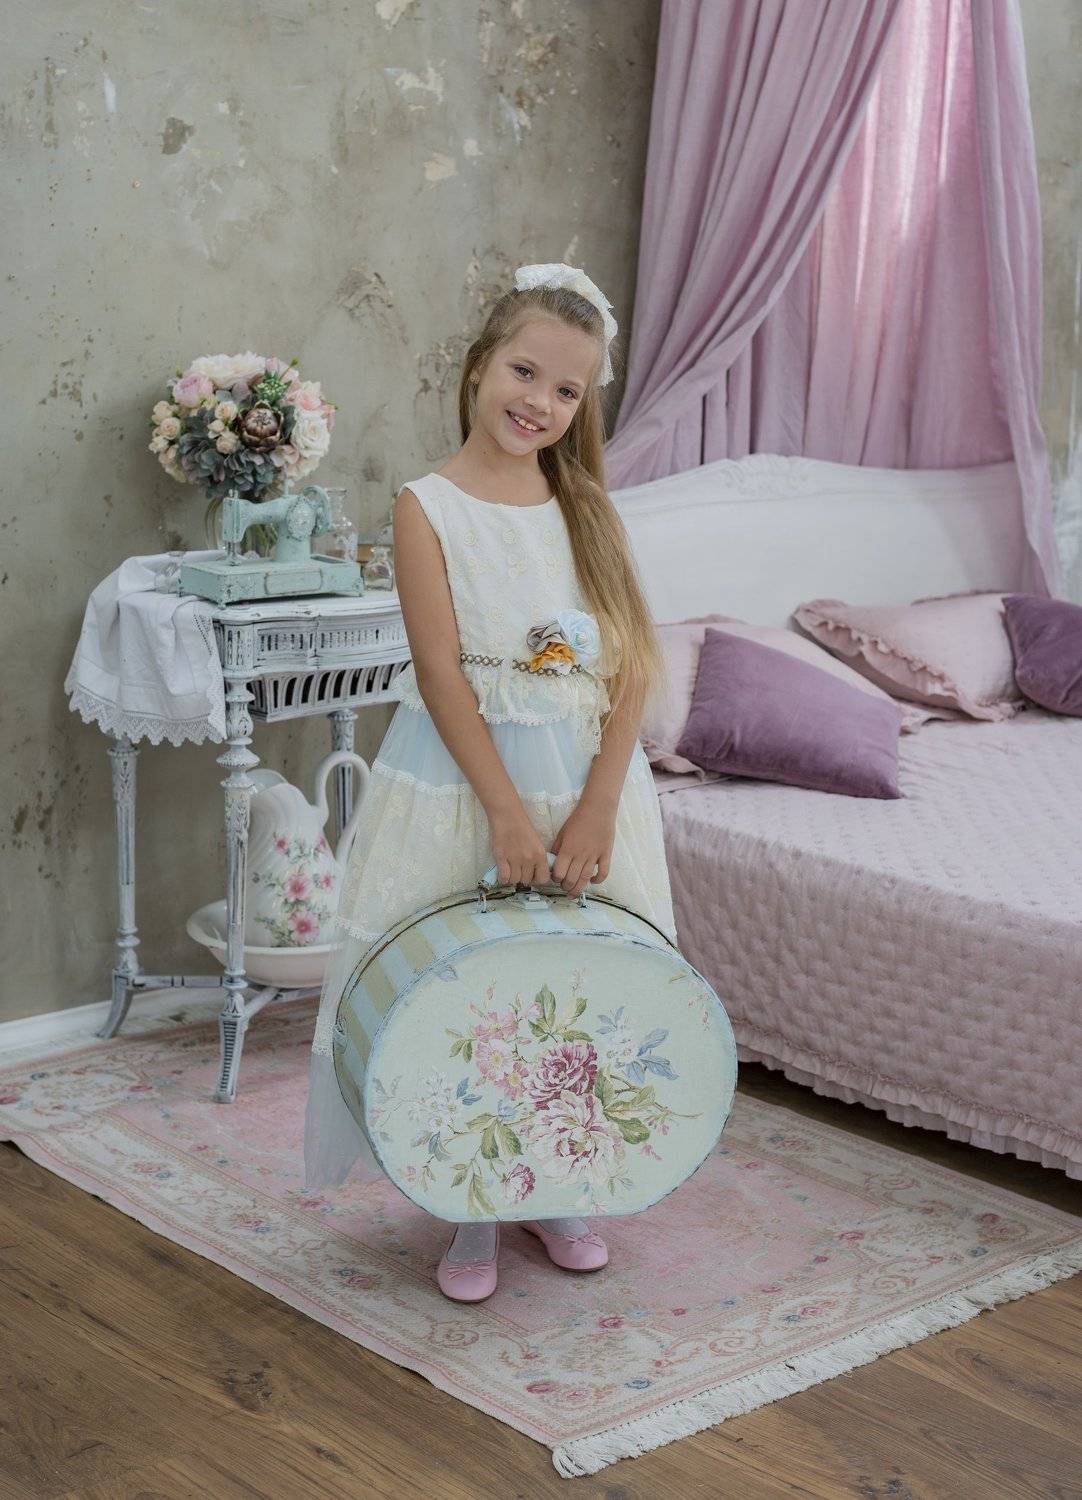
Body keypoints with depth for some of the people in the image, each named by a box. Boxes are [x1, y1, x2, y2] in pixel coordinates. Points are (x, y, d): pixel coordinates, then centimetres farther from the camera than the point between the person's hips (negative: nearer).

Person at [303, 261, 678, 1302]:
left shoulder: (589, 508, 5)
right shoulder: (428, 505, -5)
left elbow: (635, 665, -1)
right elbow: (441, 672, -12)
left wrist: (596, 811, -12)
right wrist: (508, 813, -19)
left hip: (589, 779, 3)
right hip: (463, 779, -3)